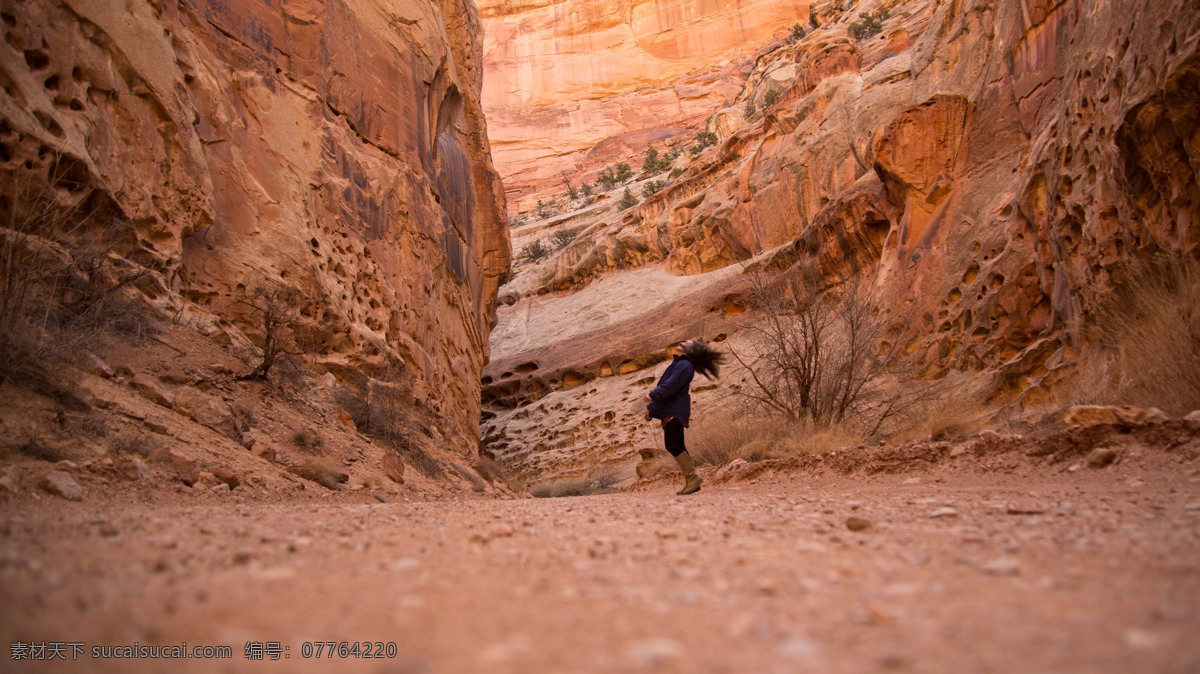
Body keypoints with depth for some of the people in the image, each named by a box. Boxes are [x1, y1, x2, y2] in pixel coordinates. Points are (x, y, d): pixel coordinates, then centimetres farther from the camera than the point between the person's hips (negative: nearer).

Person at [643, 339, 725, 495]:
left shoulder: (685, 366, -11)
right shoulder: (677, 364, 21)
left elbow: (671, 386, -22)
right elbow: (664, 384, 24)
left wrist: (653, 396, -26)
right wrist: (651, 407, 23)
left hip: (675, 411, -10)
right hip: (670, 411, 10)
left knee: (672, 446, -13)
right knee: (678, 446, 8)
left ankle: (693, 477, -8)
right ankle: (691, 482, 10)